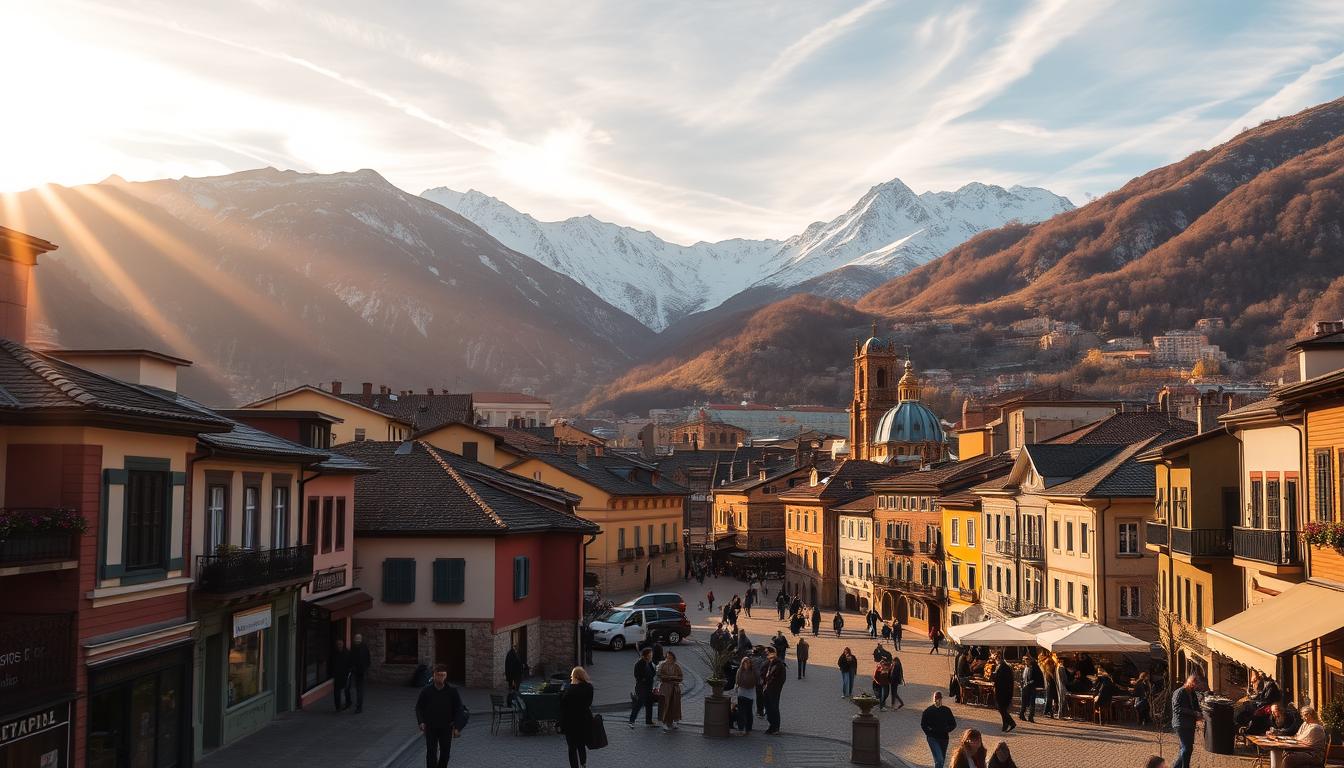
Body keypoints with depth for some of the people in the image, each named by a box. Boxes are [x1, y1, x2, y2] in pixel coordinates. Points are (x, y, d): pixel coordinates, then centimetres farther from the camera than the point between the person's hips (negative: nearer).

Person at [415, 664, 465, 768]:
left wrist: (457, 726, -11)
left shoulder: (452, 691, -7)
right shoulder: (426, 691, -7)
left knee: (445, 752, 11)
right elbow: (419, 707, 2)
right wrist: (421, 722, -11)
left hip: (446, 728, 1)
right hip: (430, 727, -1)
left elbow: (459, 709, -3)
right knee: (431, 753, -7)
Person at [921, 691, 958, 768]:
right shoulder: (928, 710, -6)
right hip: (933, 738, -4)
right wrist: (929, 733, -6)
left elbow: (953, 724, 8)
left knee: (942, 760, 14)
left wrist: (947, 731, -4)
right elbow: (923, 724, 1)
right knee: (939, 759, -17)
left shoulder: (947, 710, 1)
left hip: (944, 738, 4)